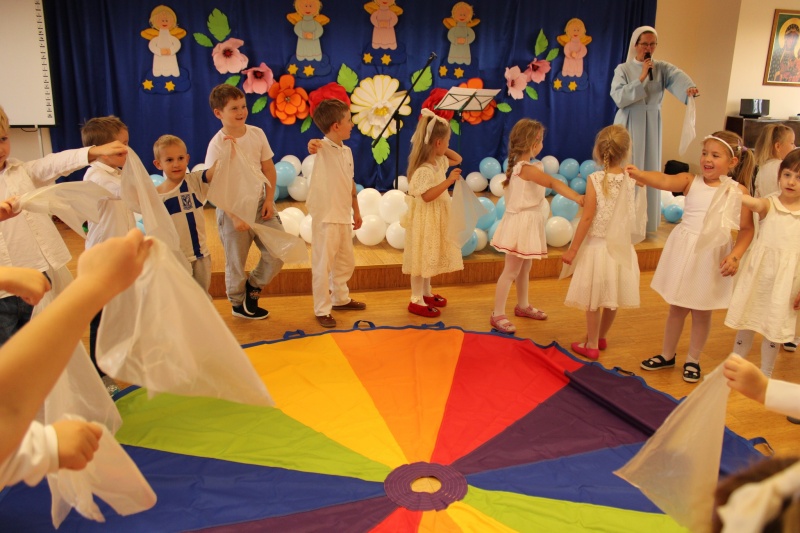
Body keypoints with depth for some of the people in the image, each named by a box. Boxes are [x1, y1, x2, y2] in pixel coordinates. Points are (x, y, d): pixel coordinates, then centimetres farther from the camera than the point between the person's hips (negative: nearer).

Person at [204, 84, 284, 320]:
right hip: (233, 210, -4)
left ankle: (253, 285, 26)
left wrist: (269, 199, -5)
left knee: (278, 252, 1)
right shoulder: (217, 144, -15)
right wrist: (235, 216, -19)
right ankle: (239, 305, 31)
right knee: (236, 263, 9)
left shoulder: (257, 133, -2)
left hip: (259, 204, 4)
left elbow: (268, 169, 5)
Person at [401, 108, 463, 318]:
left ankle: (427, 293, 33)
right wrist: (449, 181, -32)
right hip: (424, 219, -9)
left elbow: (457, 159, 21)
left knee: (430, 257, 19)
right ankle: (416, 300, 11)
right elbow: (427, 195, -30)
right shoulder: (424, 170, -24)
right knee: (421, 258, 0)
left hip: (435, 219, 9)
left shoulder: (439, 161, 4)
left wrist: (444, 150, 6)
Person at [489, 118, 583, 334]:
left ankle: (522, 305, 37)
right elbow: (553, 183, -33)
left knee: (525, 267, 21)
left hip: (528, 222, 10)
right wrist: (578, 197, -39)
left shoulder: (519, 165, 8)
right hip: (521, 223, -10)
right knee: (511, 270, -4)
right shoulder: (528, 168, -23)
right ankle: (497, 315, 3)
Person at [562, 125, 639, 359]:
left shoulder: (595, 179, -15)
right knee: (612, 298, 18)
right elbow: (629, 215, 10)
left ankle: (592, 345, 19)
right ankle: (601, 337, 37)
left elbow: (588, 217, -17)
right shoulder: (630, 180, -3)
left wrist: (573, 249, -11)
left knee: (594, 300, 8)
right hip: (621, 246, 5)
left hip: (597, 245, -4)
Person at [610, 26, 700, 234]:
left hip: (651, 129, 3)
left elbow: (678, 77, -19)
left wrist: (689, 88, -41)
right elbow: (619, 97, -17)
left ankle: (646, 222, 18)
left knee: (650, 173, 7)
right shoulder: (623, 69, -3)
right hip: (629, 127, -3)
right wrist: (641, 78, -22)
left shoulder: (662, 68, 3)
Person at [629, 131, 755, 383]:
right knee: (677, 307, 15)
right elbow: (665, 181, -23)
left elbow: (747, 229, -2)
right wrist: (639, 174, -41)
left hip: (712, 255, -1)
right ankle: (667, 355, 32)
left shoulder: (738, 191, -5)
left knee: (701, 312, 12)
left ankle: (693, 360, 31)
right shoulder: (691, 181, -3)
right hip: (683, 250, 2)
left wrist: (735, 255, -16)